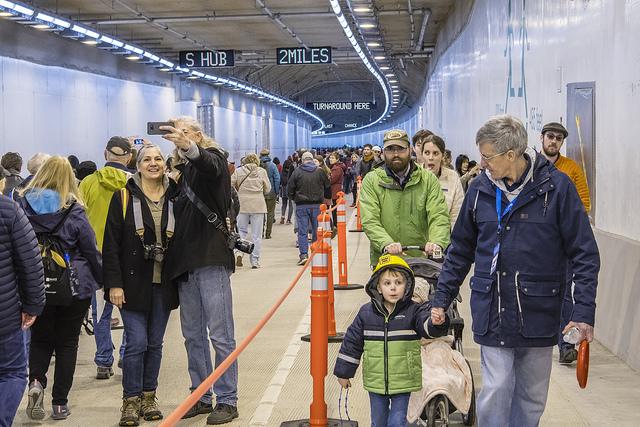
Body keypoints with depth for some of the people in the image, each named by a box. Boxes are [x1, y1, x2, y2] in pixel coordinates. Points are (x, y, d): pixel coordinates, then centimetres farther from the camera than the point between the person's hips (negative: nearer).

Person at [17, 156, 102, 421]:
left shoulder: (23, 204, -4)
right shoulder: (73, 210, -9)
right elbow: (90, 249, -4)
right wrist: (100, 280, 10)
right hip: (74, 287, -1)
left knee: (40, 339, 17)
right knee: (67, 342, 10)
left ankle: (36, 381, -9)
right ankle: (60, 403, 10)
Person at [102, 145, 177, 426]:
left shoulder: (173, 198, 7)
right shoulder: (124, 197, -3)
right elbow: (111, 244, -5)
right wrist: (114, 284, -11)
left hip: (162, 283, 3)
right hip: (133, 282, -3)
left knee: (155, 342, 9)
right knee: (137, 341, -6)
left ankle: (148, 397, 22)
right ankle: (130, 401, 7)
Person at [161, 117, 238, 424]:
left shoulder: (212, 158, -2)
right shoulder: (182, 171, 18)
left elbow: (210, 165, -30)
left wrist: (189, 146, -48)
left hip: (211, 260, -7)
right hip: (185, 262, 8)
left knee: (220, 335, -3)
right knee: (193, 335, 13)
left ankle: (227, 400, 5)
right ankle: (201, 396, 23)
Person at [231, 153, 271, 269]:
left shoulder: (238, 171, 1)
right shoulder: (262, 171, 0)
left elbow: (229, 185, -1)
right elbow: (268, 189, 5)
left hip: (242, 204, 1)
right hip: (258, 205, -1)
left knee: (241, 230, 15)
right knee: (256, 234, 5)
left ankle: (239, 252, -8)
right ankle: (255, 261, 6)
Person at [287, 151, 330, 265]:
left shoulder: (297, 172, -3)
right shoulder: (320, 172, 2)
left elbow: (290, 188, -1)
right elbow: (328, 188, 9)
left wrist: (293, 198, 17)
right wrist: (324, 198, 26)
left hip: (301, 205, -1)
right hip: (317, 205, 2)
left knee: (302, 231, 0)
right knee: (317, 230, 11)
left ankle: (303, 254, -11)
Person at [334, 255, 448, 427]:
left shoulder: (414, 311, -9)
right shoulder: (366, 313, -3)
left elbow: (428, 326, -27)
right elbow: (352, 342, 5)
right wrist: (344, 372, 9)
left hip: (403, 381, -3)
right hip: (375, 381, 3)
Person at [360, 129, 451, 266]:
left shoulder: (429, 179, 5)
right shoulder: (371, 180, 2)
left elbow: (439, 216, -5)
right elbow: (369, 220, -9)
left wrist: (436, 242, -26)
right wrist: (386, 243, -27)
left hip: (421, 258, 1)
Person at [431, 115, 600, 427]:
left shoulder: (556, 187, -8)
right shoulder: (480, 189, 2)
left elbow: (584, 254, -5)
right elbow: (460, 251, 12)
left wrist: (584, 311, -11)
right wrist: (441, 300, 11)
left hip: (538, 315, -1)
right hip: (492, 313, 1)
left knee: (532, 399, 12)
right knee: (495, 392, -5)